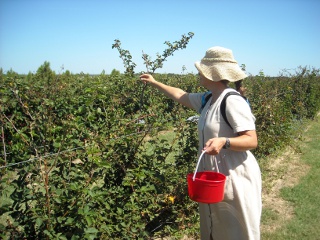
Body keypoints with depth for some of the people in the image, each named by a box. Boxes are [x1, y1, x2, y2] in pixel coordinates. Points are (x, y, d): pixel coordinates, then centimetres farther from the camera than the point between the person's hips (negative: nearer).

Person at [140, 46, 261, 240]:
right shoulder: (207, 99, 6)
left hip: (234, 176, -9)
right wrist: (154, 83, 27)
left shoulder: (233, 101, -21)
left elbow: (252, 141, -23)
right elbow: (181, 96, 21)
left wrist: (224, 141, -39)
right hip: (213, 174, 9)